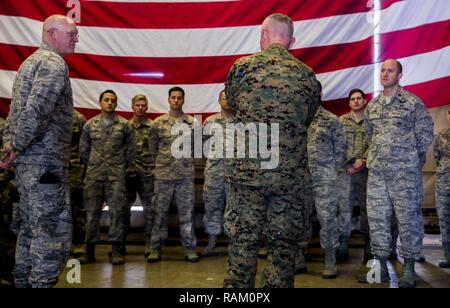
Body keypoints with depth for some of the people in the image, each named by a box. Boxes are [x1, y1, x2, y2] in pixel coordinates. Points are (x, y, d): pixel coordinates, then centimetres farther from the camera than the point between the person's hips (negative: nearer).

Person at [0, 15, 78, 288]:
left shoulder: (31, 61, 22)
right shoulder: (53, 63, -10)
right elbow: (37, 110, -23)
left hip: (28, 161, 10)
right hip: (45, 160, -10)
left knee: (31, 228, 15)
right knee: (53, 231, -6)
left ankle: (24, 282, 23)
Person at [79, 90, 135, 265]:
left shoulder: (124, 125, 5)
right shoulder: (90, 124, 9)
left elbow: (131, 147, 9)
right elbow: (83, 149, 14)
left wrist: (123, 165, 8)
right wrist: (90, 165, 12)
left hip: (116, 174, -1)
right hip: (93, 174, 1)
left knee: (116, 210, -3)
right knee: (92, 211, 3)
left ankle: (117, 250, 3)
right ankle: (89, 249, 12)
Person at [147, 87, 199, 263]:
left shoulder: (192, 122, 4)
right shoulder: (158, 122, 5)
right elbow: (153, 146, 13)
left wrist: (185, 159, 11)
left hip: (186, 174, 0)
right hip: (163, 174, 0)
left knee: (186, 212, 5)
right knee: (160, 211, 6)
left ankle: (189, 247, 13)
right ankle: (156, 248, 15)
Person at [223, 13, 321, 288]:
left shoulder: (242, 67, 0)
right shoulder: (307, 76, 5)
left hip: (247, 172, -1)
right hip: (288, 175, 1)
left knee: (243, 244, 6)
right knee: (283, 246, 10)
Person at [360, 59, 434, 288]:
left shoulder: (413, 103, -2)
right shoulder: (371, 106, 12)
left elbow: (425, 136, 0)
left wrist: (410, 158, 5)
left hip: (405, 172, -5)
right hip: (376, 172, 5)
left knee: (408, 219, 1)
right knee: (377, 219, 7)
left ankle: (409, 270, 11)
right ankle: (381, 267, 17)